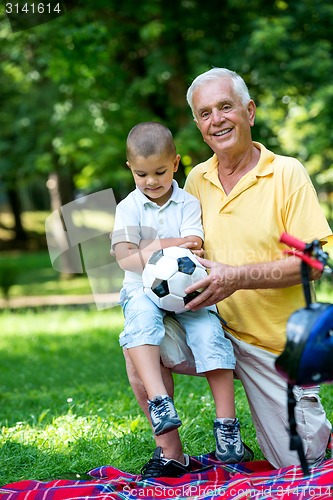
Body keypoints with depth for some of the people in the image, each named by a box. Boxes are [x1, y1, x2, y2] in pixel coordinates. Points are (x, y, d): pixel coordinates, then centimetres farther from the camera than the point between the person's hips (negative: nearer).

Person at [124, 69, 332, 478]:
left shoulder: (287, 173, -9)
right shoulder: (197, 179, 4)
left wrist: (238, 277, -27)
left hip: (279, 345, -3)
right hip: (216, 331, 4)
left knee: (299, 462, 0)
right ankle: (170, 454, -3)